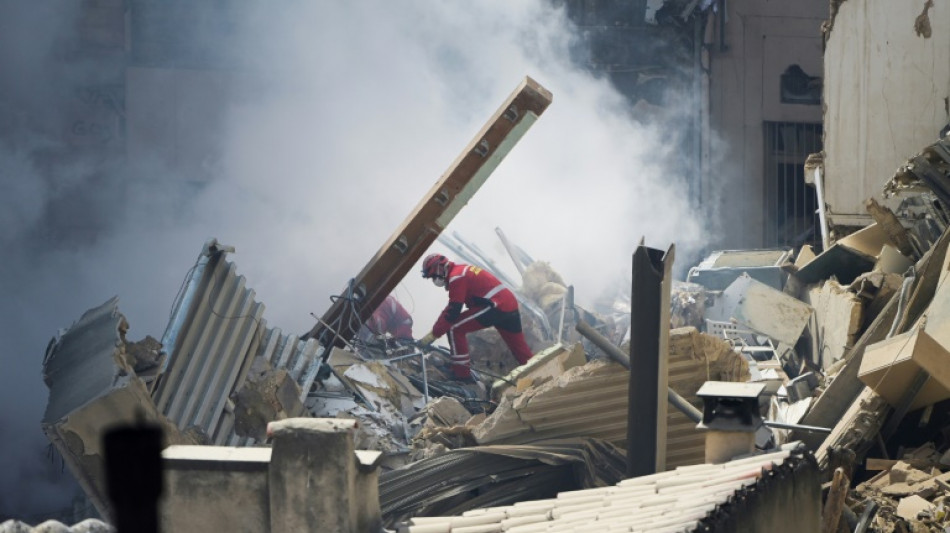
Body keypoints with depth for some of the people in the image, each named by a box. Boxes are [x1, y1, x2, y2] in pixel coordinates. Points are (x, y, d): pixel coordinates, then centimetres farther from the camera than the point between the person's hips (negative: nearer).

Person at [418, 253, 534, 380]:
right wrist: (437, 329, 21)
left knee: (454, 329, -6)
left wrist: (433, 334, -8)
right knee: (520, 349, 19)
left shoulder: (456, 277, -8)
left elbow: (452, 311, -13)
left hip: (495, 307, -10)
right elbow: (452, 306, 26)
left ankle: (462, 373, -6)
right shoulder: (462, 270, 22)